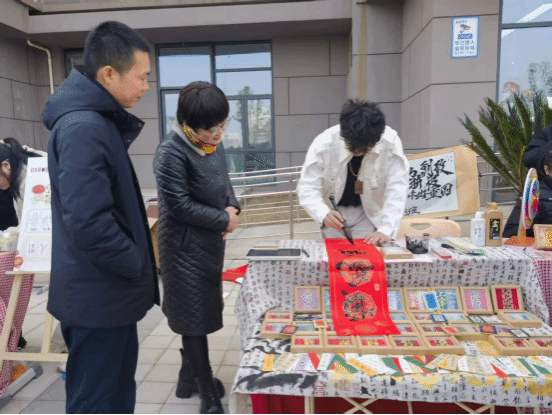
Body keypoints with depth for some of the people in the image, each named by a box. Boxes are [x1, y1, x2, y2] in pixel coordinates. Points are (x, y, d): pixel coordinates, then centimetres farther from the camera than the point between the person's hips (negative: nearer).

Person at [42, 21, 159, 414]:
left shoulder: (100, 120, 9)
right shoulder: (84, 127, -22)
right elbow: (88, 224, -28)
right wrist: (141, 267, -15)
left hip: (109, 290, 9)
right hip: (98, 296, -9)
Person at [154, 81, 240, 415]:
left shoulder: (213, 143, 2)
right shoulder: (172, 152, -23)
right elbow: (180, 205, -24)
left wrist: (233, 207, -8)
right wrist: (224, 220, -17)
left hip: (211, 240, 8)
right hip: (185, 246, -8)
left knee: (204, 311, 20)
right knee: (195, 318, 5)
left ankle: (189, 376, 42)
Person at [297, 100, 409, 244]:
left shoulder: (391, 143, -22)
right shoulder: (323, 144, -24)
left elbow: (397, 190, -22)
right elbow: (307, 188, -21)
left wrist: (386, 230, -33)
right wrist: (324, 215, -40)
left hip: (369, 213, 0)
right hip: (333, 212, 0)